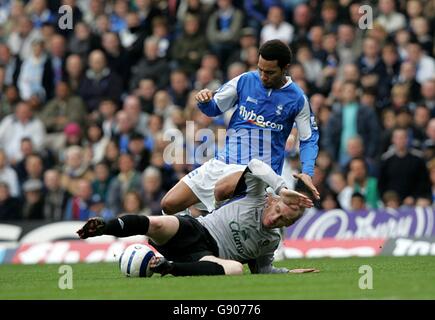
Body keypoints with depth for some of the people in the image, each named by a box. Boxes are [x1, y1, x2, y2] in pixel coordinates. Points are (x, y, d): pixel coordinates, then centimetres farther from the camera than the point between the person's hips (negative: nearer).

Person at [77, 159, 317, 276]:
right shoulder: (255, 196, 7)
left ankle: (169, 266, -41)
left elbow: (261, 269, 32)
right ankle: (102, 228, -26)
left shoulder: (271, 241, 18)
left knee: (236, 268, -38)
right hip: (194, 230, -2)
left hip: (206, 255, 2)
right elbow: (255, 166, -12)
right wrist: (282, 189, -22)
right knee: (157, 224, -39)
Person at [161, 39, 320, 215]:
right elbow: (214, 108, 12)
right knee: (169, 204, -6)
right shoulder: (245, 81, 2)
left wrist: (307, 172, -10)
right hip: (224, 163, 3)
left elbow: (309, 139, 6)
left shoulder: (297, 99, -3)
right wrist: (204, 100, -11)